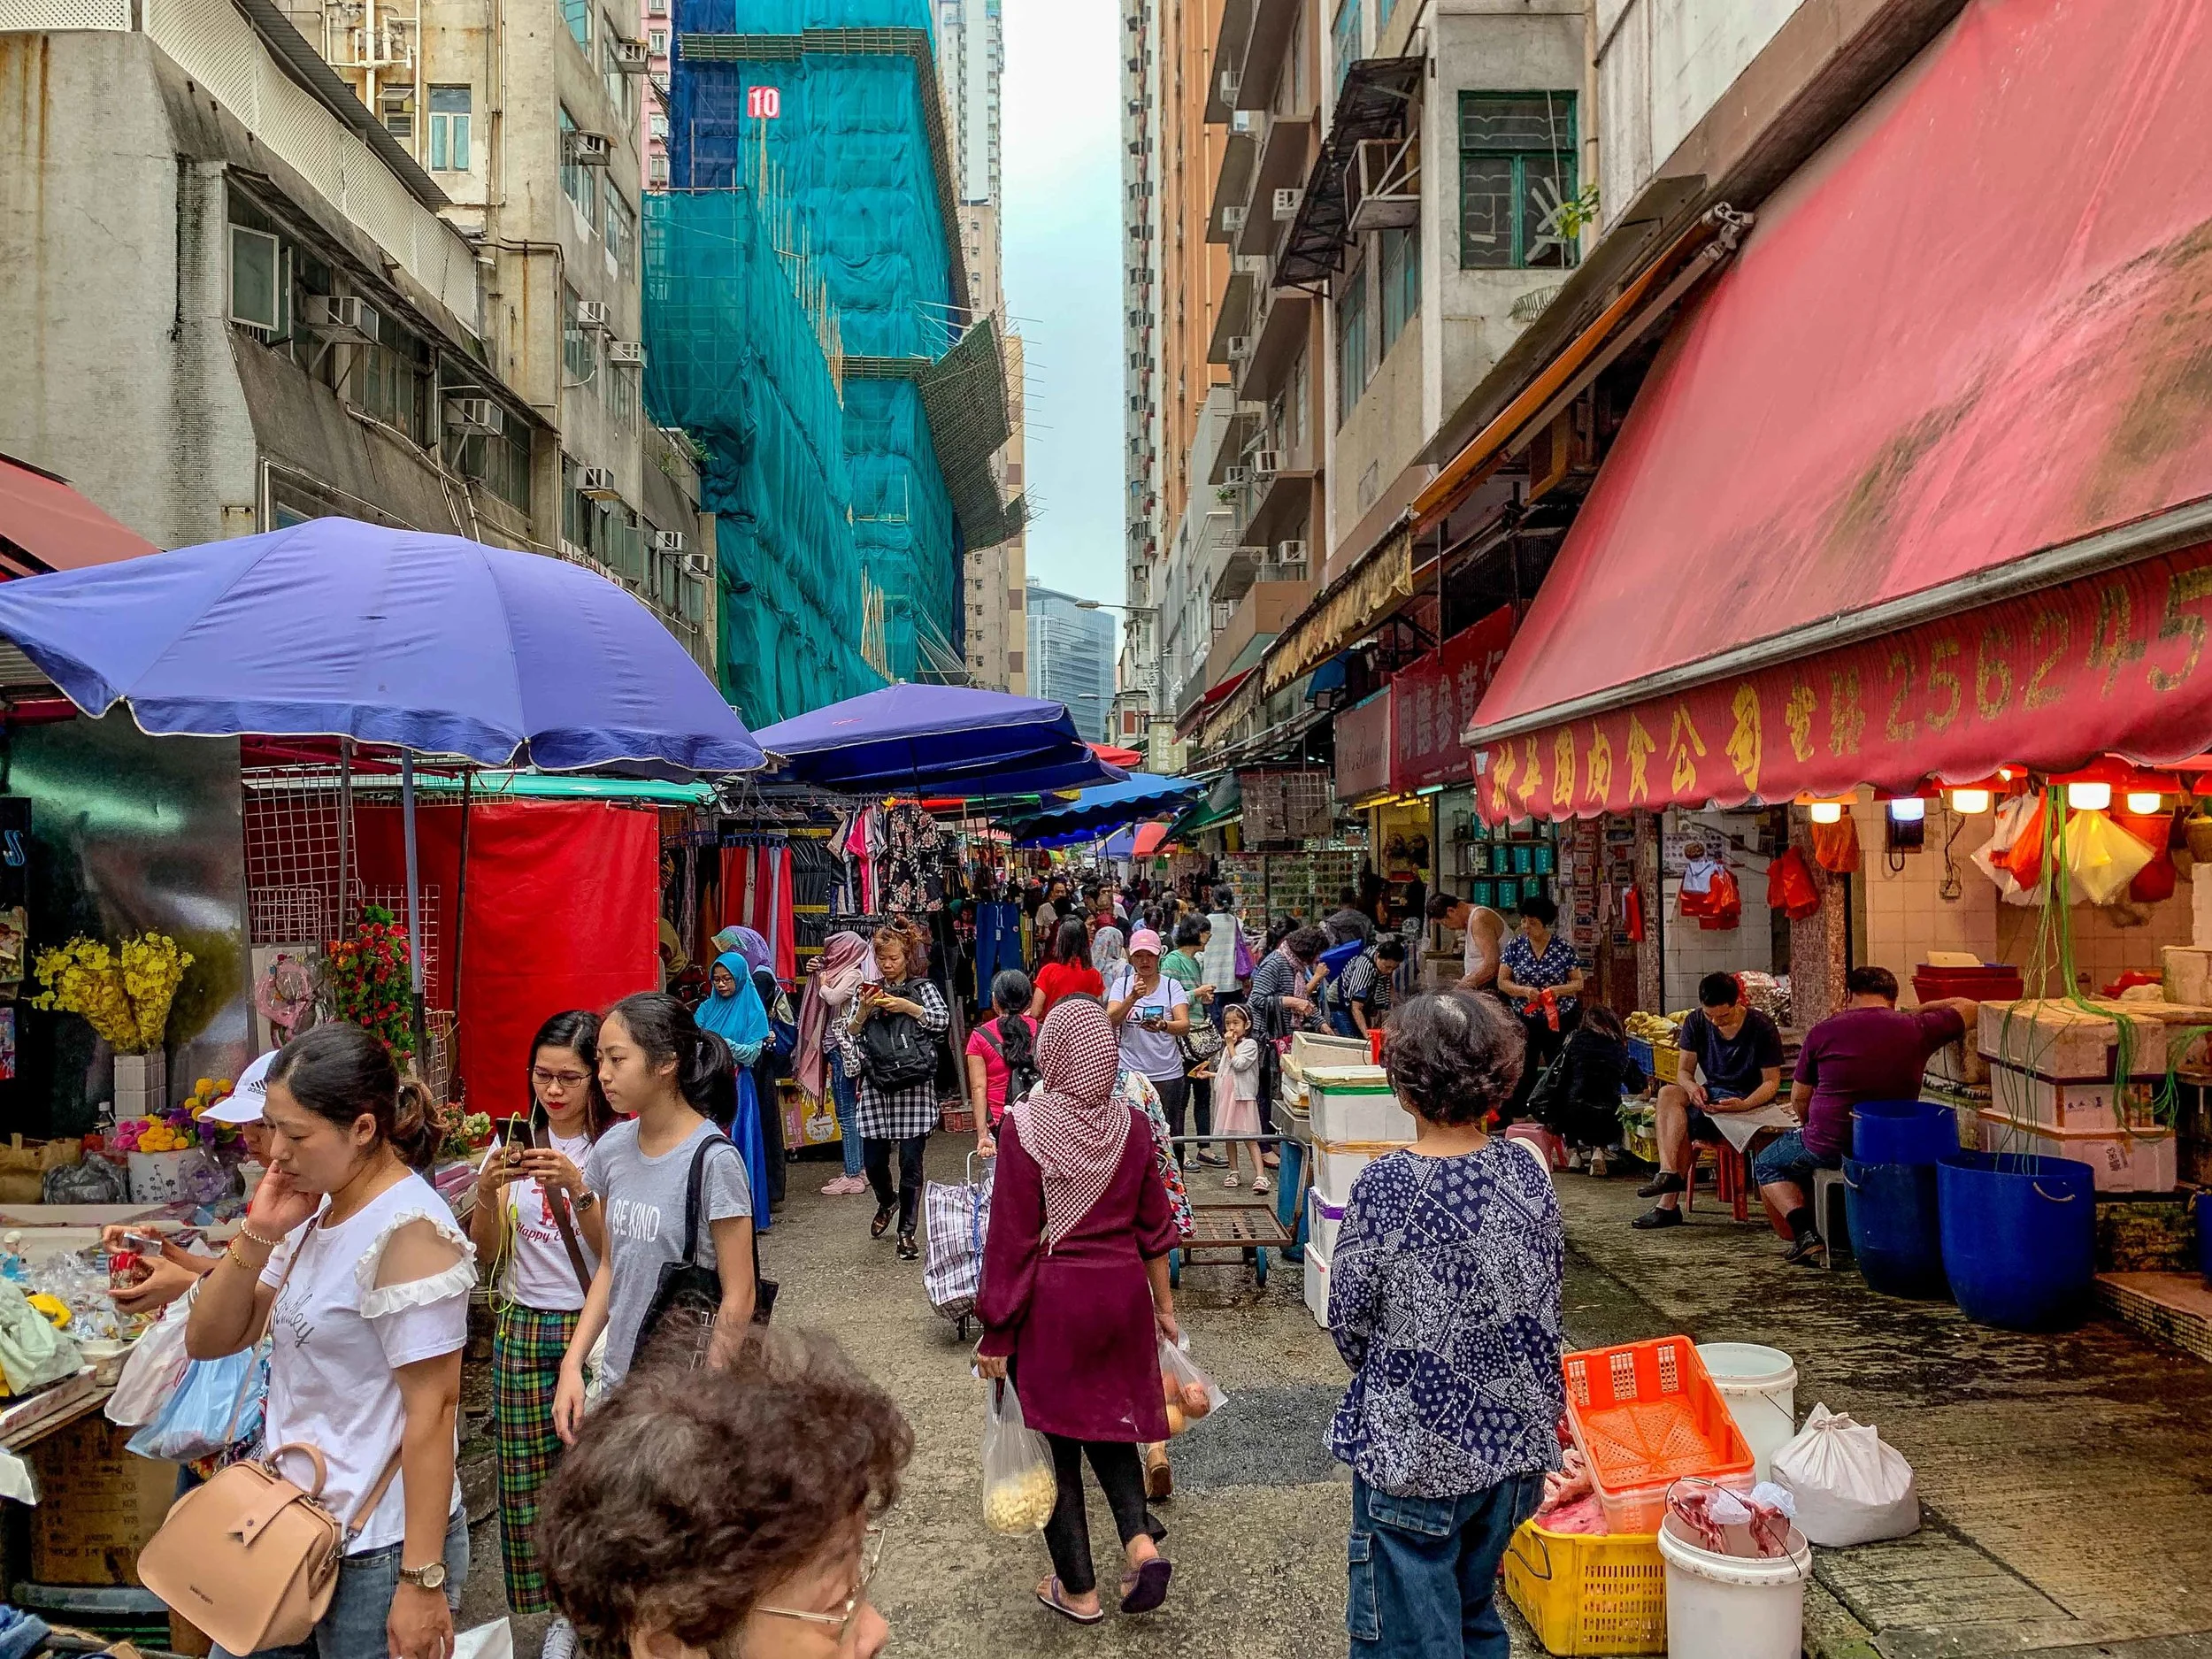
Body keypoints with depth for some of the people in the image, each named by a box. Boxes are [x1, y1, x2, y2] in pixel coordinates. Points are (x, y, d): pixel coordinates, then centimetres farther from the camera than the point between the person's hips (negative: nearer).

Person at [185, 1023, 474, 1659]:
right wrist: (257, 1234, -9)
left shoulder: (408, 1229, -20)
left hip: (378, 1548, -8)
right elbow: (208, 1341, 7)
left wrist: (422, 1581, -20)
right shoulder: (315, 1211, 4)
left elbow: (432, 1409, -21)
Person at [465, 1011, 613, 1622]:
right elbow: (488, 1256, 5)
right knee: (524, 1477, 6)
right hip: (523, 1330, 3)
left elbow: (616, 1256, -11)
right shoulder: (513, 1145, 4)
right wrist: (487, 1194, -14)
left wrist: (578, 1188, -24)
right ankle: (539, 1610, 23)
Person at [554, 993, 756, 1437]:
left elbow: (738, 1300, -15)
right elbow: (611, 1267, 10)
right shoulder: (612, 1148, 0)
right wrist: (572, 1365, 3)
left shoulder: (712, 1159, -18)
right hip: (616, 1380, 6)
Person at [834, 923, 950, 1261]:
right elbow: (846, 1035, 5)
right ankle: (887, 1202, 39)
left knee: (910, 1161, -4)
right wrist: (863, 1013, -12)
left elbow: (943, 1019, -9)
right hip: (876, 1087, 2)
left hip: (914, 1086, -2)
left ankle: (907, 1231, 8)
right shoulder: (867, 992, 10)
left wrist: (907, 1007, -18)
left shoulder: (923, 988, 6)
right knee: (873, 1160, 6)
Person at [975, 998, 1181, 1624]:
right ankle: (1140, 1541, 3)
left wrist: (995, 1331, -6)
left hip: (1051, 1298, -4)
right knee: (1109, 1420, 23)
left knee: (1055, 1437, 12)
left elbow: (1011, 1238, -14)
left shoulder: (1023, 1126, -16)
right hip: (1122, 1292, 4)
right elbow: (1154, 1226, 4)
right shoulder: (1132, 1126, -4)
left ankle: (1079, 1589, 21)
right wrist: (1163, 1306, 17)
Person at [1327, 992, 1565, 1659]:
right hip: (1515, 1443, 5)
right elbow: (1551, 1306, 5)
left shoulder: (1385, 1185, -20)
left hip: (1413, 1452, -5)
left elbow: (1349, 1322, -9)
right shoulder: (1527, 1173, -6)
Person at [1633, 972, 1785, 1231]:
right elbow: (1685, 1070, 2)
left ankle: (1668, 1204, -21)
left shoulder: (1762, 1028, -12)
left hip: (1748, 1100, -5)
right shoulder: (1696, 1022, 0)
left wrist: (1744, 1105, -29)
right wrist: (1691, 1087, -23)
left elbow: (1772, 1081, -10)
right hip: (1711, 1093, 5)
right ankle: (1669, 1172, -38)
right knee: (1668, 1094, -27)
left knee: (1681, 1124, -27)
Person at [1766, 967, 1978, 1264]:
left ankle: (1805, 1233, 0)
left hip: (1829, 1147, -4)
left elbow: (1799, 1099, 1)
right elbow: (1971, 1010, 14)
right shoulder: (1916, 1029, -3)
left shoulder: (1824, 1031, -7)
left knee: (1767, 1165, 23)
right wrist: (1923, 1008, 22)